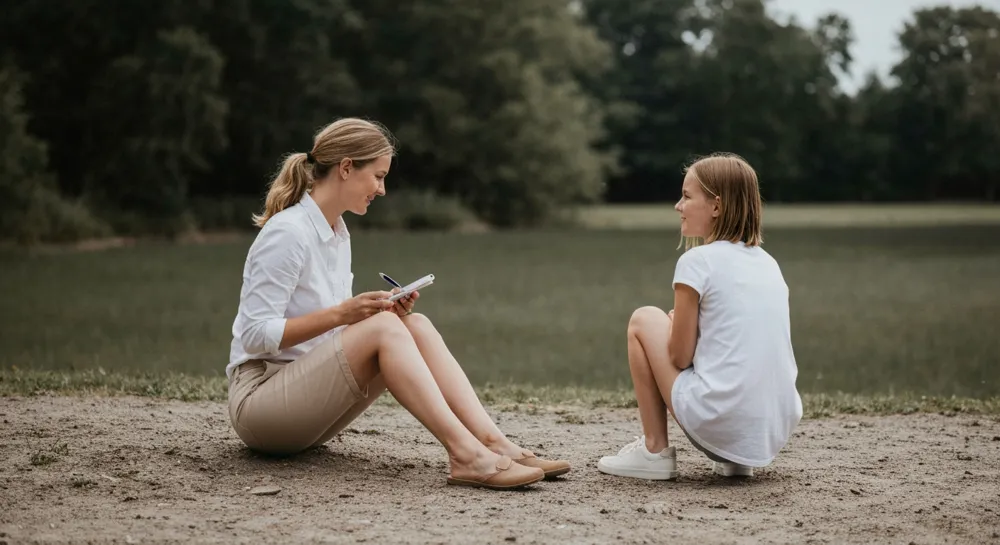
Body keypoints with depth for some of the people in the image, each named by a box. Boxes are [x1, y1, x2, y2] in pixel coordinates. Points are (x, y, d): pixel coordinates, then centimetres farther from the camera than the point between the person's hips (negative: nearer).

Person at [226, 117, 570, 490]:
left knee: (416, 326, -13)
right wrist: (340, 314, -22)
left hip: (308, 401, 8)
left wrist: (383, 311, -3)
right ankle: (464, 454, -37)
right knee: (383, 327, -28)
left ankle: (494, 443, -26)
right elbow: (256, 334, -19)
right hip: (258, 398, -8)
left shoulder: (338, 233, 13)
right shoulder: (288, 232, -14)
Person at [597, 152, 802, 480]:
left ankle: (655, 451, 12)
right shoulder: (768, 262, 14)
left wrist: (674, 324, 16)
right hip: (777, 433, 7)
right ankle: (737, 459, 17)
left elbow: (680, 357, -4)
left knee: (644, 320, 11)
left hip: (720, 426, -7)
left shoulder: (697, 261, -6)